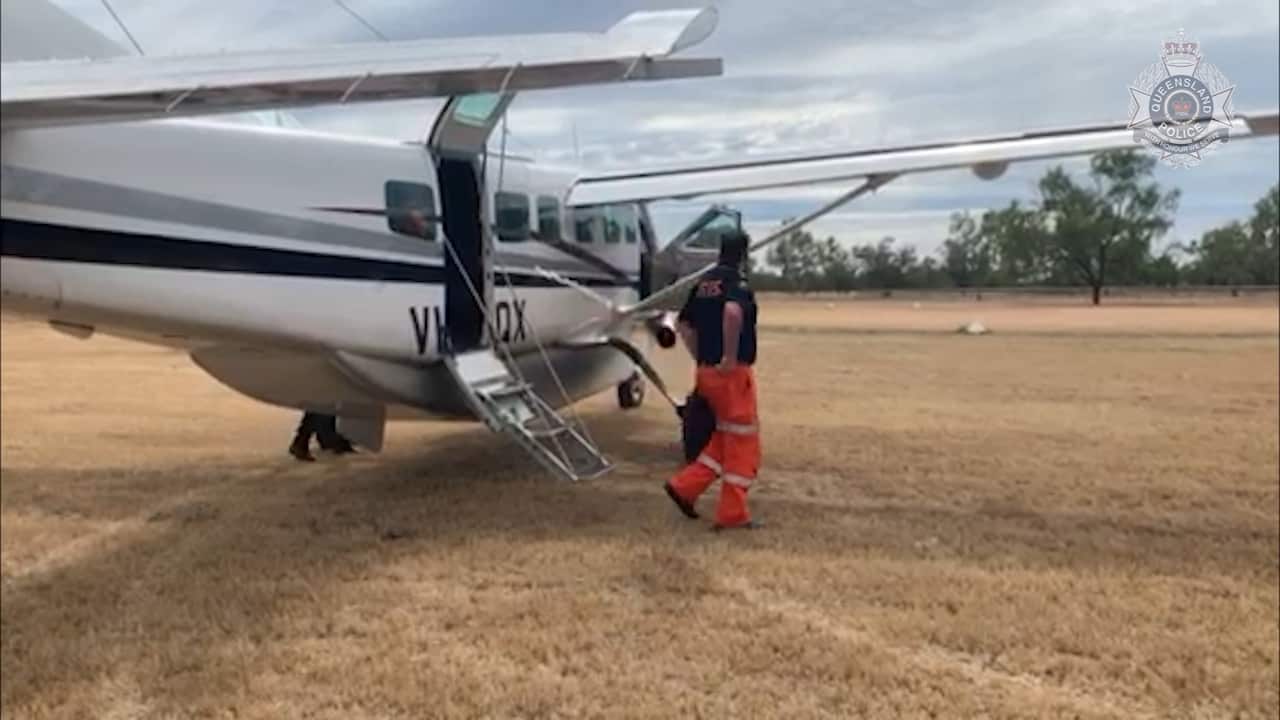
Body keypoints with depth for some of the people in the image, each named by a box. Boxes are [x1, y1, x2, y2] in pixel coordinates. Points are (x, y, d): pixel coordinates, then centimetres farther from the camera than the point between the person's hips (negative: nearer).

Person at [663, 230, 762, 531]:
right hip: (733, 372, -8)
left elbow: (685, 324, 18)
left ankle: (685, 486, 11)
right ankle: (733, 514, 7)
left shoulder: (703, 283, 12)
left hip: (706, 371, 8)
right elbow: (732, 312, -35)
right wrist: (730, 357, -26)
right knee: (742, 442, 2)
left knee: (725, 437, 20)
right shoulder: (737, 283, -13)